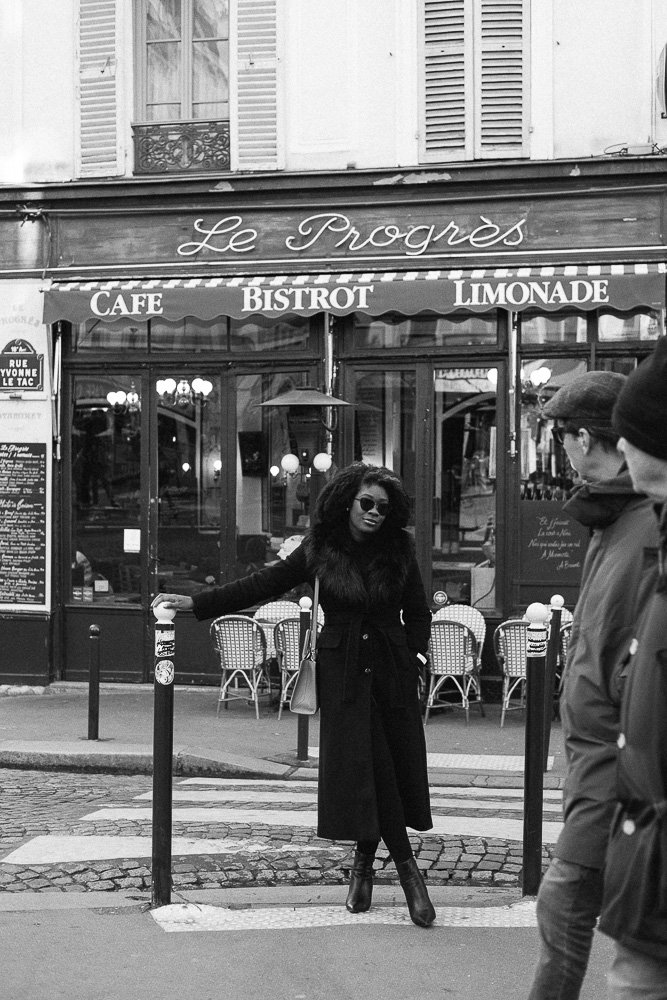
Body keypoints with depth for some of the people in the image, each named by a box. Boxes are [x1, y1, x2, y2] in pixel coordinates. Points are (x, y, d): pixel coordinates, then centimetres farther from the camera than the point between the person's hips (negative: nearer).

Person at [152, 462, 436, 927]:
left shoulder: (399, 550, 1)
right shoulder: (320, 549, 0)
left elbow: (418, 613, 11)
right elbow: (264, 583, 4)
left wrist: (417, 654, -4)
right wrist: (197, 603, 2)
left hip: (392, 670, 1)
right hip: (343, 673, -1)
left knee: (396, 764, 0)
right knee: (362, 765, -10)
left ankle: (365, 863, 18)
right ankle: (406, 865, -1)